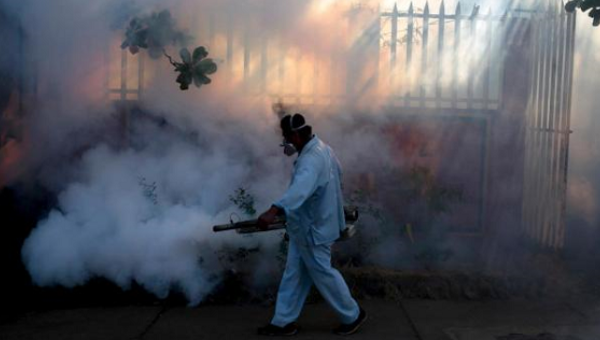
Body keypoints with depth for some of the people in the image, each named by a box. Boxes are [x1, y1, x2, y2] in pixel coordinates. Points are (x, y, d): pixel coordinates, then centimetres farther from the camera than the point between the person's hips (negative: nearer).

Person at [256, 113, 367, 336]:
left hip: (312, 229, -10)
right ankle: (284, 322, 25)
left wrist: (274, 210, -63)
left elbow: (301, 188, -48)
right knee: (294, 274, 15)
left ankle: (353, 315, 25)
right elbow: (337, 174, 21)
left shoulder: (311, 159, -28)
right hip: (307, 226, 10)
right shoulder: (321, 148, 6)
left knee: (323, 274, 6)